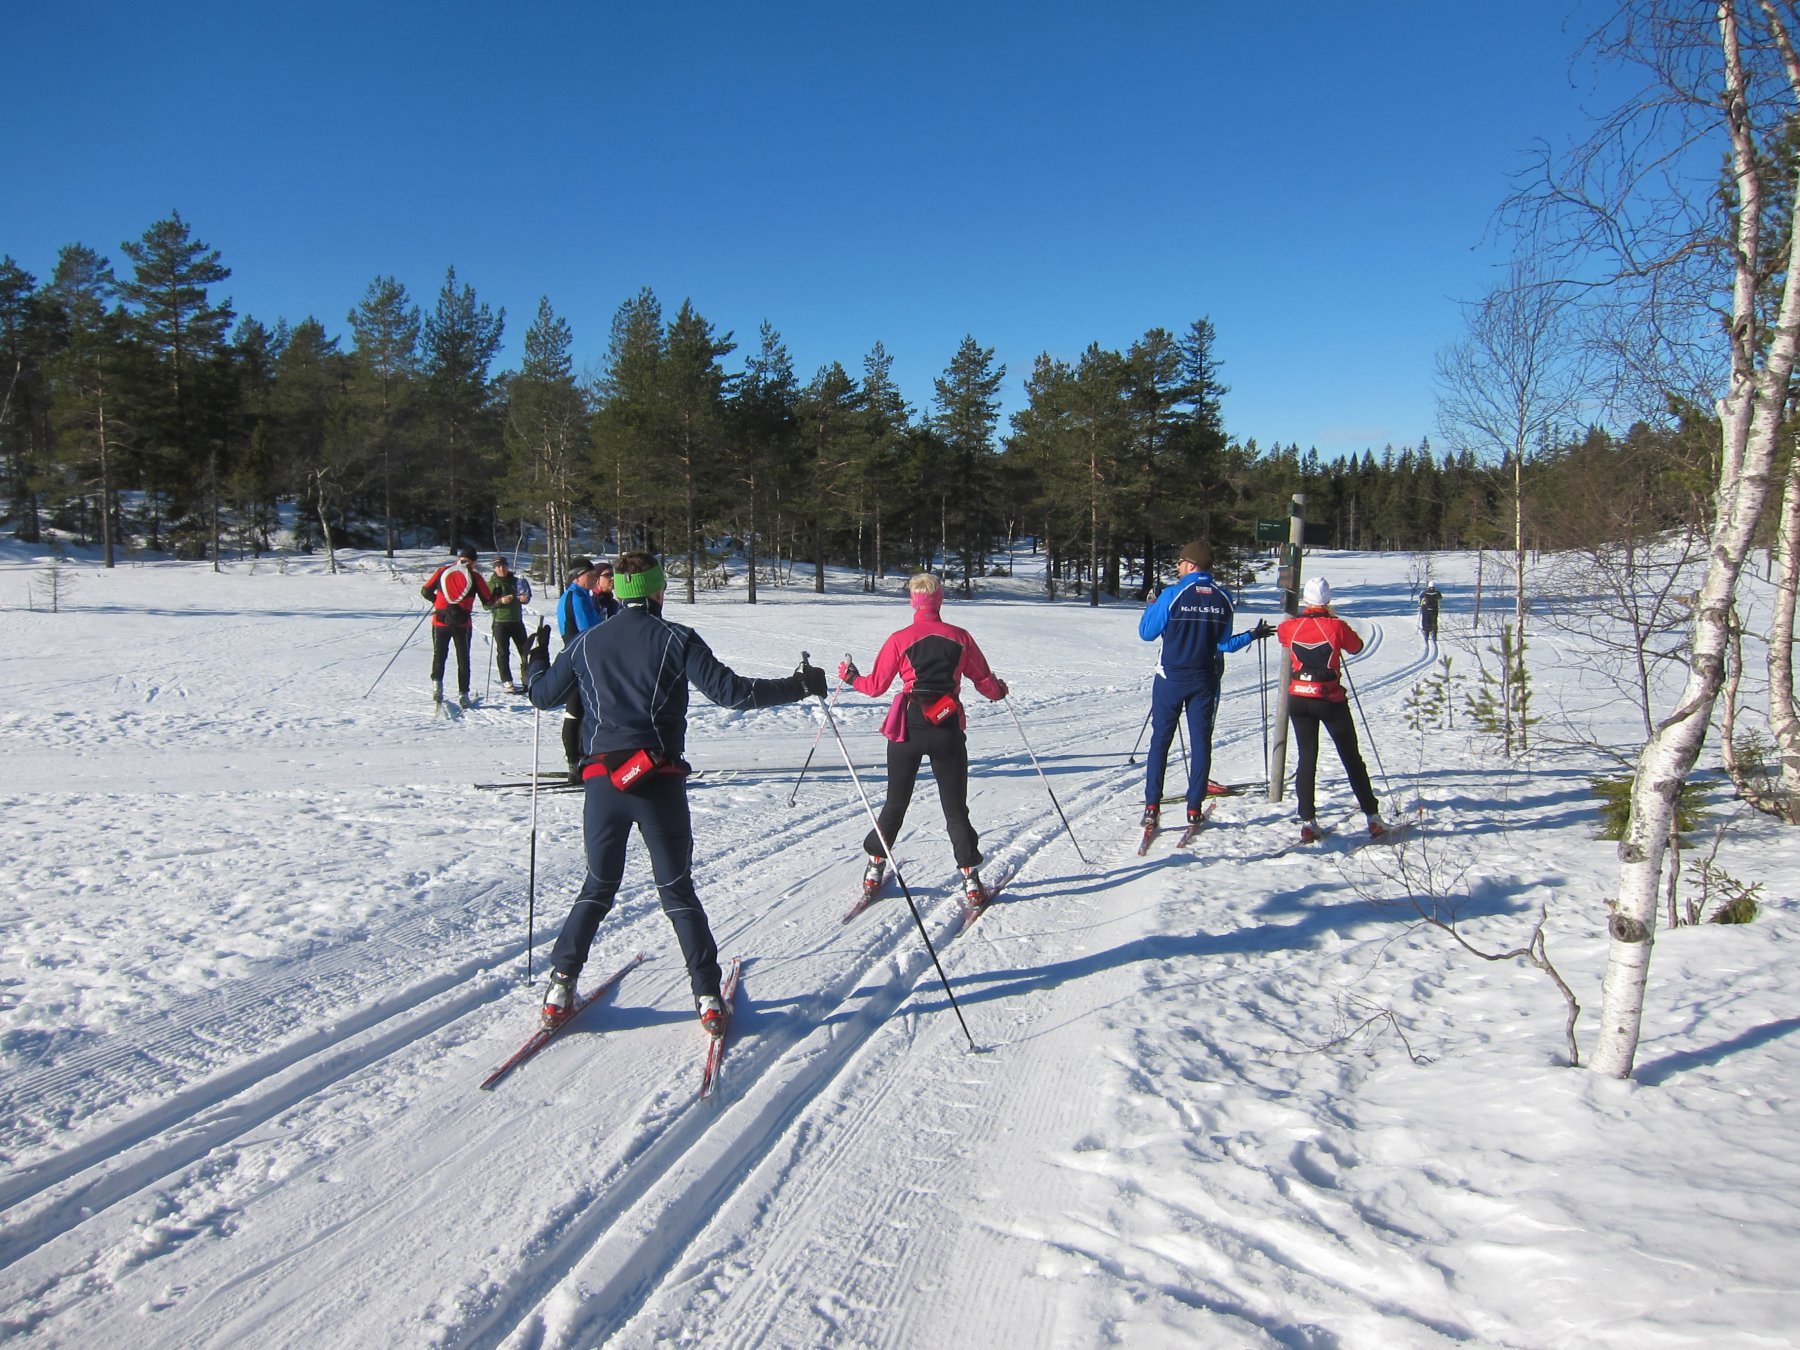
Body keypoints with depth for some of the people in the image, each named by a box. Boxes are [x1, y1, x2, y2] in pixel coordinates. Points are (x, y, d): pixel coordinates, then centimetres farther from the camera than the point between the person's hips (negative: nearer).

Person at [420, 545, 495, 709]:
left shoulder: (443, 571, 3)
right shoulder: (474, 576, 0)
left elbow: (425, 591, 5)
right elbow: (488, 600, 3)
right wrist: (496, 595, 25)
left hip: (441, 621, 1)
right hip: (463, 623, -1)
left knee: (439, 654, 15)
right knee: (463, 659, 11)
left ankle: (437, 682, -8)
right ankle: (463, 694, 10)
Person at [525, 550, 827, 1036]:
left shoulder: (585, 642, 8)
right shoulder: (676, 639, -2)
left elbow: (542, 694, 18)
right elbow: (730, 690, -9)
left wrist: (537, 657, 39)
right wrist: (799, 686, 0)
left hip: (602, 780, 2)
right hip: (659, 781, -2)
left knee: (598, 887, 19)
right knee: (677, 890, 9)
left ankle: (560, 985, 14)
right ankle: (707, 996, 7)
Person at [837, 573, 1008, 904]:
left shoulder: (900, 640, -4)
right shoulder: (960, 637, -1)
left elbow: (875, 686, 1)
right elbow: (985, 682, 6)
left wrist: (850, 677, 21)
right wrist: (999, 690, 29)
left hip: (907, 728, 0)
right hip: (948, 731, 0)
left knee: (896, 803, 16)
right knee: (956, 808, 10)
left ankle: (874, 867, 21)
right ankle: (970, 876, 5)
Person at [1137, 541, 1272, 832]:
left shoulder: (1173, 595, -12)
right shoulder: (1224, 598, -2)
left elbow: (1147, 633, -6)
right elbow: (1225, 644, -2)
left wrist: (1151, 607, 13)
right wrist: (1253, 635, 16)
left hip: (1171, 679, -2)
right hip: (1206, 681, 3)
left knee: (1160, 740, 5)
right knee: (1201, 742, 9)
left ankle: (1152, 806, 1)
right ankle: (1194, 808, 11)